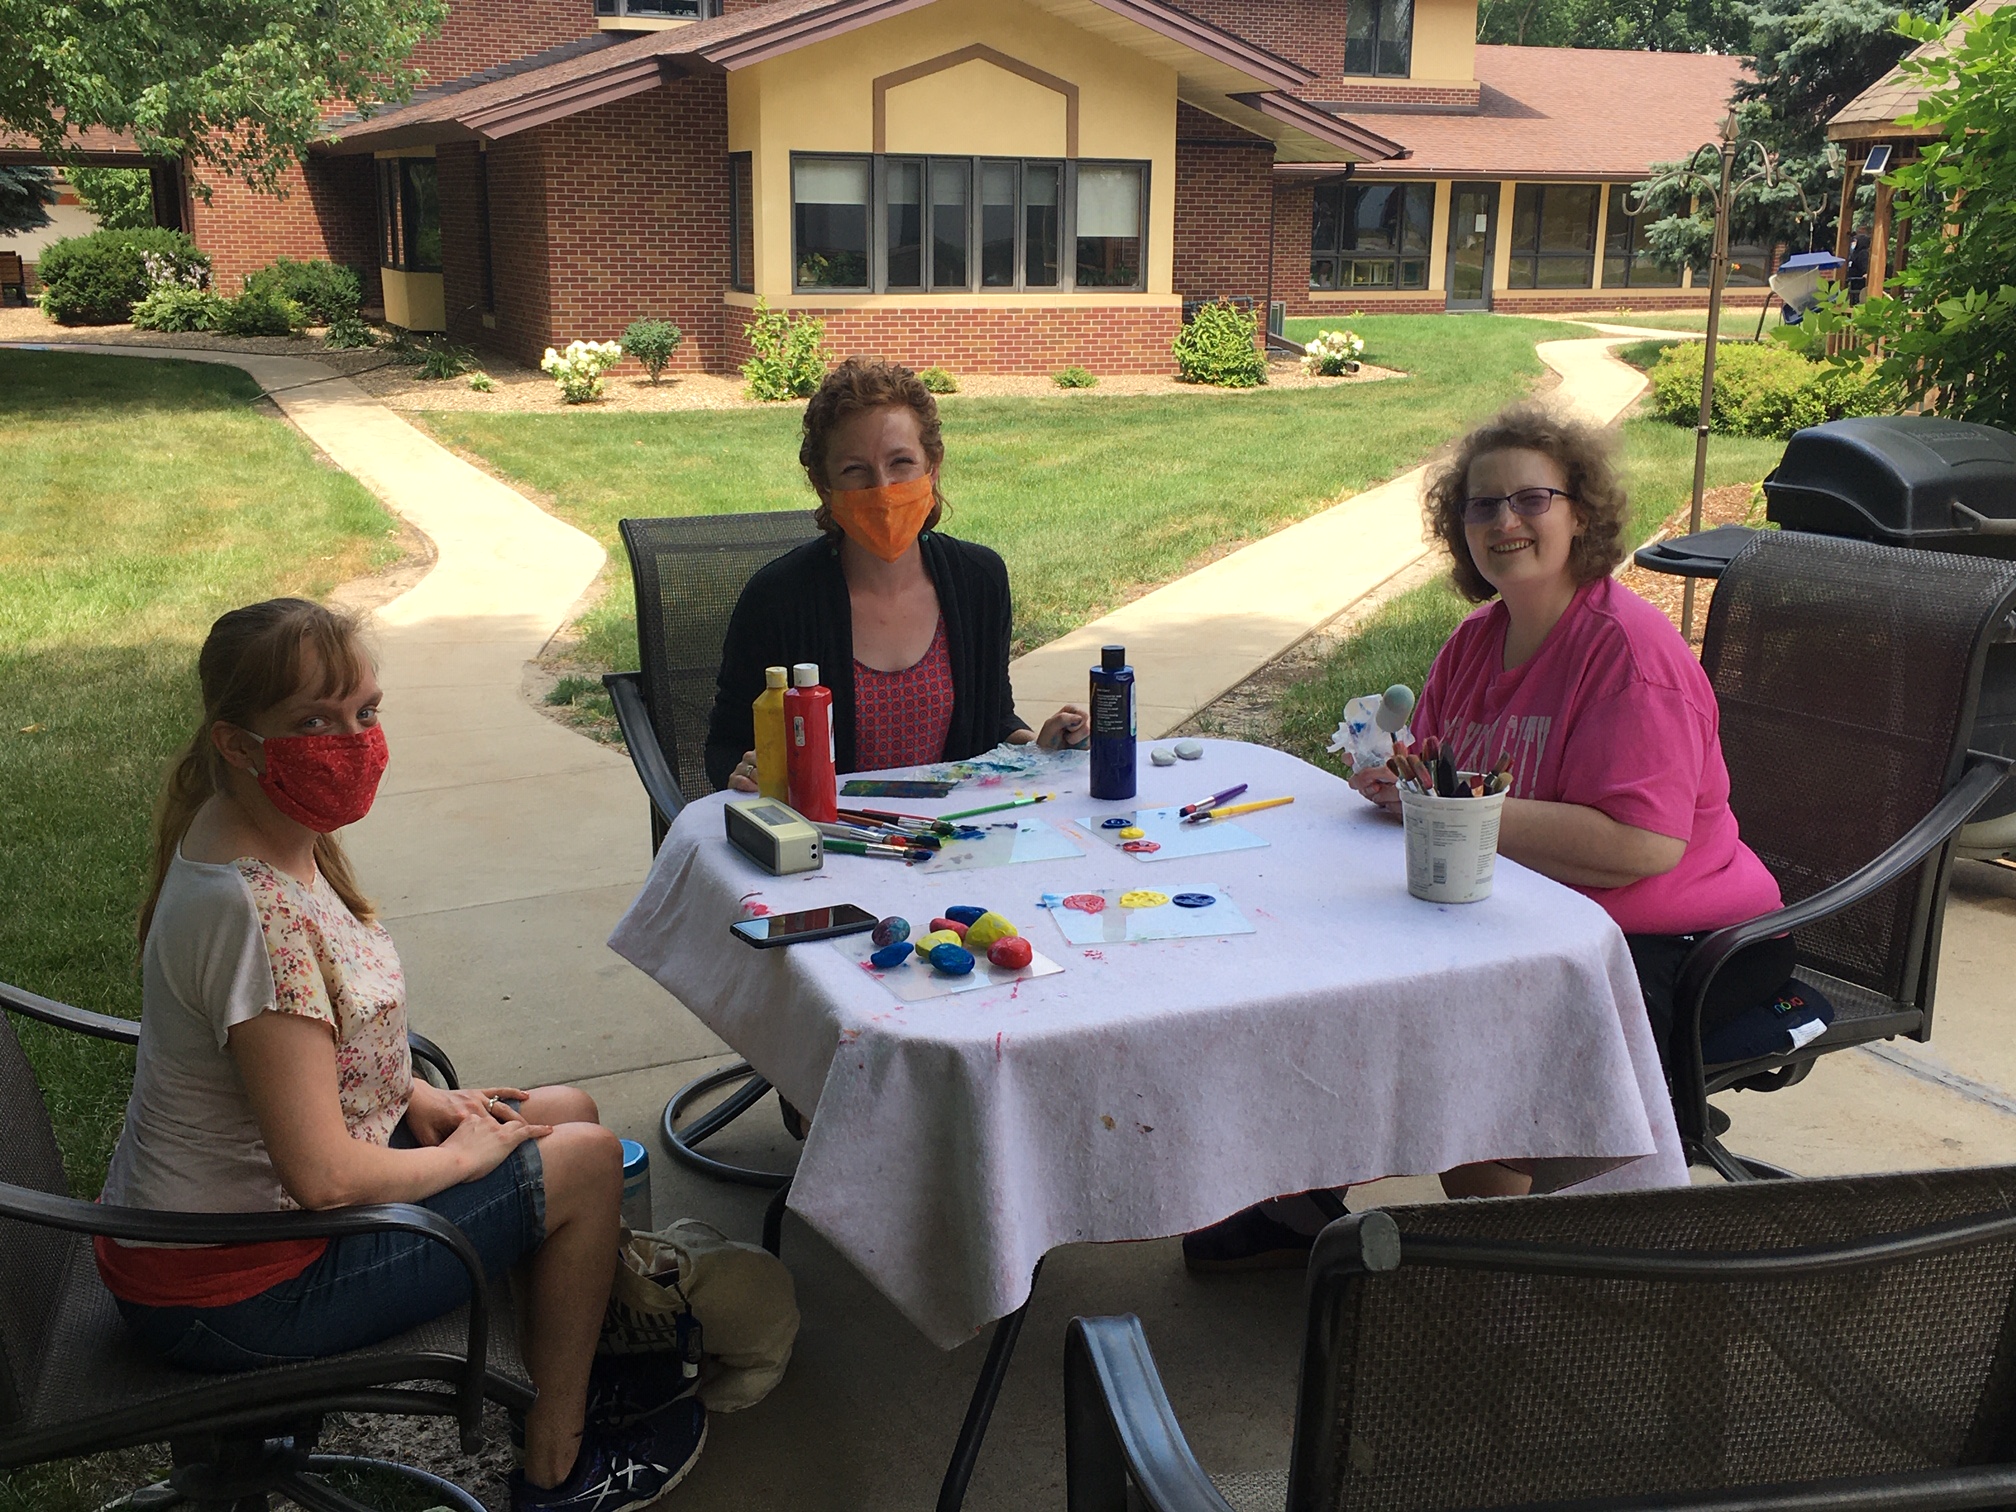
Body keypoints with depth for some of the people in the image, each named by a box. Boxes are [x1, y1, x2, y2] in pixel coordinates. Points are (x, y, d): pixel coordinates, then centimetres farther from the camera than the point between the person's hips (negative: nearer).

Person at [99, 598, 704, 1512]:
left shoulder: (263, 835, -1)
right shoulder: (256, 913, -32)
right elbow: (325, 1178, -30)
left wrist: (416, 1097, 4)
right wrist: (465, 1153, -13)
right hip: (230, 1293, -9)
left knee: (568, 1113, 15)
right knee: (585, 1165, -3)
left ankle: (570, 1377, 34)